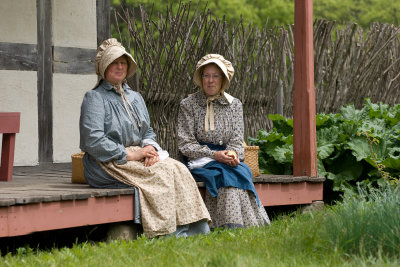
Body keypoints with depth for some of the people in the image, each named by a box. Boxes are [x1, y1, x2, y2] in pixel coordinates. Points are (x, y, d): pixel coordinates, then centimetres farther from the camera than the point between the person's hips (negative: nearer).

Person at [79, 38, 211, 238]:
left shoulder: (135, 97, 21)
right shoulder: (94, 98, -2)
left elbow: (148, 132, 22)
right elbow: (93, 141, -14)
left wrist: (150, 147, -3)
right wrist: (129, 154, -16)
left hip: (137, 156, 7)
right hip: (108, 164, -7)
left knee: (179, 169, -21)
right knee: (162, 173, -29)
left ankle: (196, 230, -30)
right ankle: (171, 235, -31)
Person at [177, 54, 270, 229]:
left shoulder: (234, 105, 13)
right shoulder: (188, 105, 3)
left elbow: (237, 141, 8)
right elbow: (185, 144, -4)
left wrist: (233, 154, -17)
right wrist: (214, 155, -16)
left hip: (225, 159, 3)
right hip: (199, 162, -3)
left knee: (241, 171, -31)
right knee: (225, 173, -33)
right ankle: (232, 227, -37)